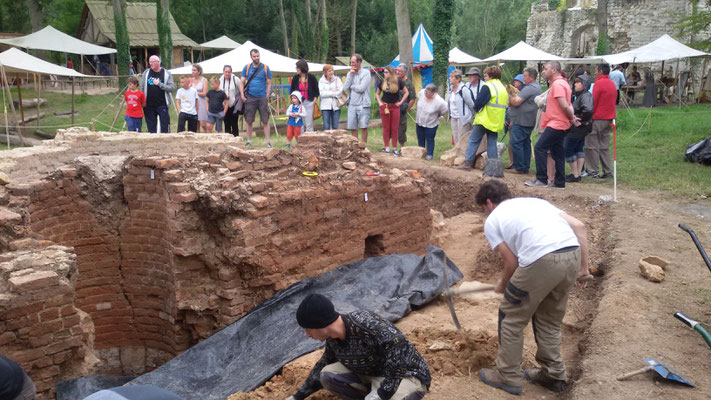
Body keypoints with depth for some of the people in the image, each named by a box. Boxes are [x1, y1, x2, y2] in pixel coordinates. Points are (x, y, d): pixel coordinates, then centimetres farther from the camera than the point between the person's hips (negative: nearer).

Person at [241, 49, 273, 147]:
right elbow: (242, 82, 10)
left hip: (262, 97, -1)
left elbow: (269, 84, 4)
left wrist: (267, 97, -3)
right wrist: (242, 95, -2)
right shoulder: (247, 68, 7)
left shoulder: (265, 68, 3)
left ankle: (268, 141, 2)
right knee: (249, 121, 4)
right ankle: (249, 141, 12)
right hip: (250, 98, 1)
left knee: (265, 120, -2)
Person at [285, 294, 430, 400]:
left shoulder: (366, 324, -31)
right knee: (327, 375, -12)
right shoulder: (333, 339, -3)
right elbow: (323, 366, 15)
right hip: (374, 375, 7)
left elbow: (398, 346, -34)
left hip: (406, 376, -7)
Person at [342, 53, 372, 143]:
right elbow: (345, 88, 1)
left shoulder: (366, 73, -4)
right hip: (352, 104, 5)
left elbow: (361, 88, -14)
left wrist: (351, 86, 0)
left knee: (363, 127, -3)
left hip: (363, 105, -5)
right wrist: (350, 76, -4)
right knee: (352, 127, 6)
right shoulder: (349, 73, 12)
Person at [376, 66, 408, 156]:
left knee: (395, 128, 1)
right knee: (386, 128, 4)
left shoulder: (398, 82, -3)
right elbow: (377, 94, 15)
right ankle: (387, 147, 11)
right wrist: (379, 102, 1)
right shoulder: (382, 82, 2)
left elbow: (406, 92, 5)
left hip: (395, 107, -1)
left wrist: (401, 102, -2)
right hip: (384, 106, 1)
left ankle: (395, 148, 8)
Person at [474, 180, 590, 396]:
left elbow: (512, 262, 8)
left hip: (541, 261, -6)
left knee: (511, 318, 15)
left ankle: (508, 377, 25)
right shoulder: (536, 201, 29)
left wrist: (502, 285, 28)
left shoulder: (492, 221, 14)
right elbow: (579, 226, 19)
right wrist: (583, 267, 23)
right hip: (573, 255, 6)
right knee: (550, 319, 26)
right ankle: (553, 375, 36)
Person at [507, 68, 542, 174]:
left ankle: (519, 168, -7)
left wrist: (511, 98, -2)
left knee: (516, 143, -8)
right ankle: (525, 168, 15)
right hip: (529, 122, 11)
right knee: (526, 144, 12)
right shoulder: (536, 87, 18)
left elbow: (516, 102, -20)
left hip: (521, 122, -11)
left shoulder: (529, 88, -17)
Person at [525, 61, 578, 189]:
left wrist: (572, 118, -8)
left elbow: (564, 106, -21)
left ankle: (541, 179, -8)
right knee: (557, 152, 11)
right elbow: (567, 105, 20)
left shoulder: (557, 84, -14)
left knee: (539, 148, -10)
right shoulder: (562, 83, 20)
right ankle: (559, 182, 15)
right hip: (559, 124, 10)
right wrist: (572, 118, 7)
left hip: (556, 125, -10)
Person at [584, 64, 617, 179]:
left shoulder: (599, 83, -11)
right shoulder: (612, 84, 15)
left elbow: (593, 102, -13)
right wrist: (611, 117, 19)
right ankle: (608, 171, 11)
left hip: (598, 119, -8)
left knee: (592, 146, -2)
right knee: (605, 146, 12)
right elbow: (614, 100, 18)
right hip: (608, 119, 8)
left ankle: (593, 171, -3)